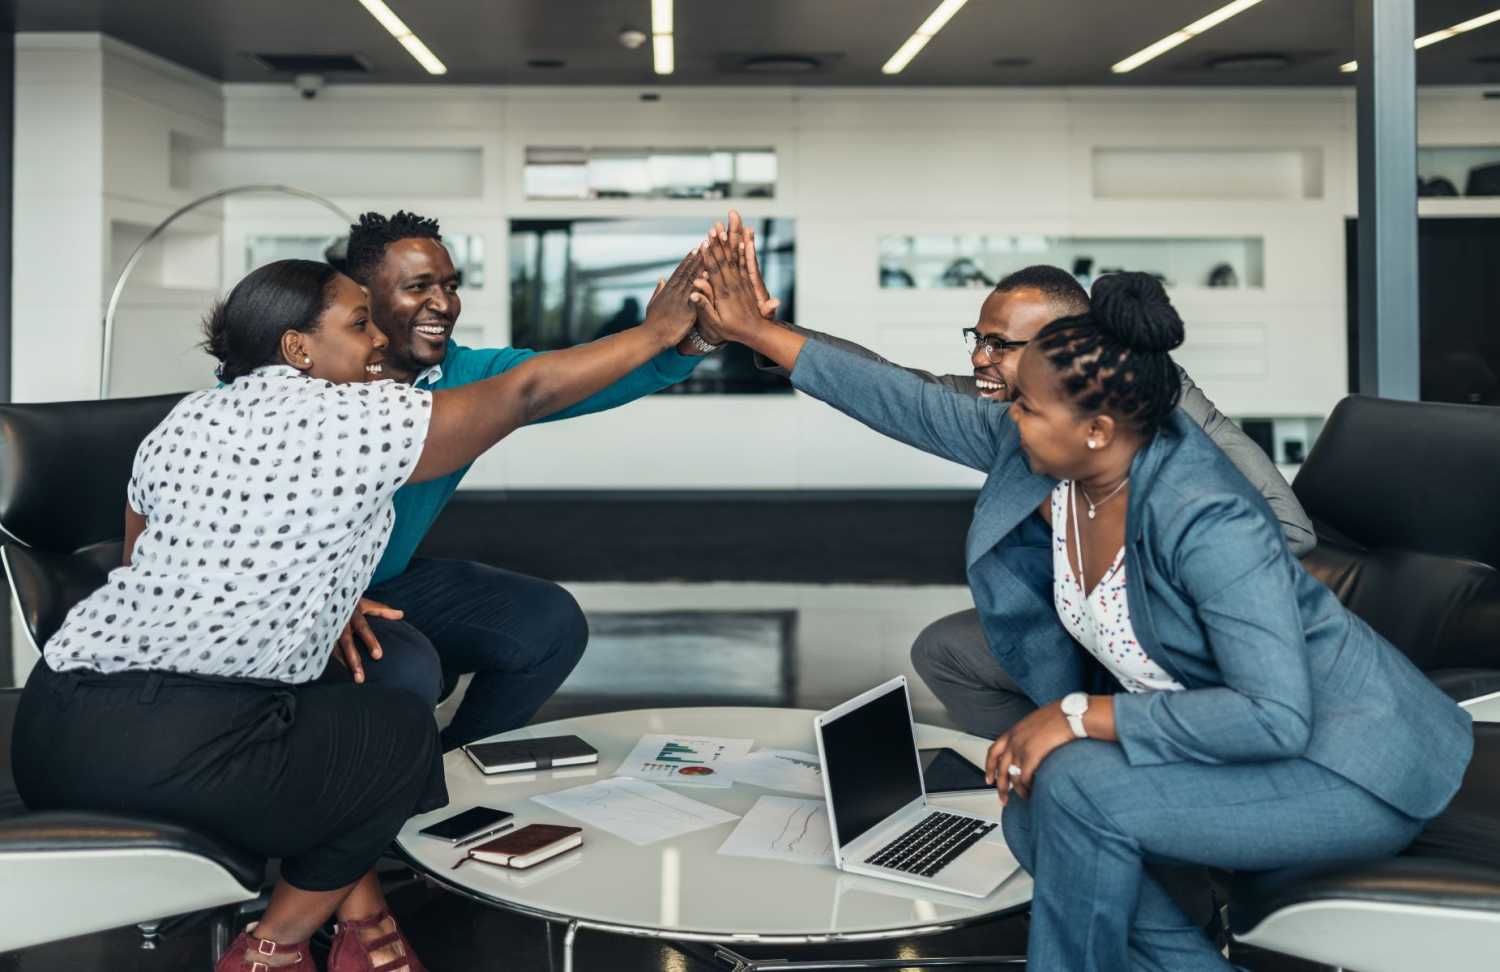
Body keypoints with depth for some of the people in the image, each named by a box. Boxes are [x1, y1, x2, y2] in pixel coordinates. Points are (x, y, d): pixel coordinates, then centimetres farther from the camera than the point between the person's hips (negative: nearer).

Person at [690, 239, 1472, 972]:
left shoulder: (1206, 520, -31)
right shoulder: (1040, 456, -7)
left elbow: (1277, 717, -35)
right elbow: (914, 406, 2)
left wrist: (1080, 715, -31)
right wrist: (758, 332, 4)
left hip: (1350, 766, -8)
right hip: (1223, 740, 8)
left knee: (1076, 790, -25)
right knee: (1035, 818, -6)